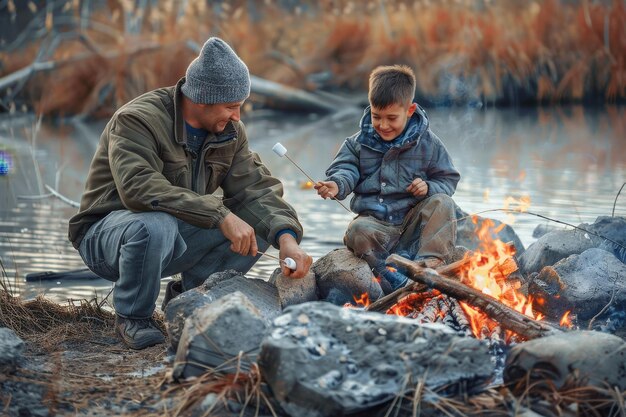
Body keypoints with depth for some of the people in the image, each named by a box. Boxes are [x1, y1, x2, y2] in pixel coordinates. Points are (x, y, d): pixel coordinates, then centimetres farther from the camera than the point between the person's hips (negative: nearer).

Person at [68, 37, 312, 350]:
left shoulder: (229, 131, -1)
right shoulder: (137, 120, -24)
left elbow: (255, 188, -7)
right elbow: (138, 188, -39)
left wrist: (286, 237, -27)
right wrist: (220, 215, -43)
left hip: (178, 234, 6)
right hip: (108, 233, -6)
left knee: (265, 225, -11)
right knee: (155, 225, -41)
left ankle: (189, 295, 6)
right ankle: (132, 317, -14)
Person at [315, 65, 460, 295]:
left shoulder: (427, 143, 2)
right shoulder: (359, 142, 6)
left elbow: (448, 180, 6)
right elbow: (346, 169, 1)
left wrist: (429, 187, -17)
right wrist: (337, 184, -23)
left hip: (414, 219, 0)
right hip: (375, 221, 0)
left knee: (442, 203, -27)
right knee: (357, 231, -32)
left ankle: (429, 265, -35)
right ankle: (398, 282, -37)